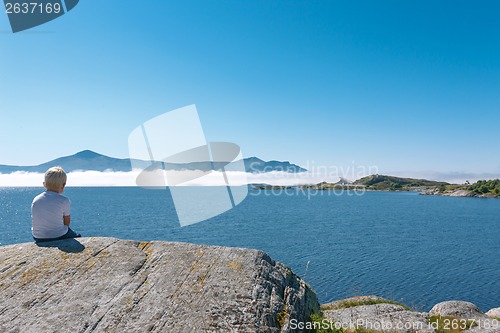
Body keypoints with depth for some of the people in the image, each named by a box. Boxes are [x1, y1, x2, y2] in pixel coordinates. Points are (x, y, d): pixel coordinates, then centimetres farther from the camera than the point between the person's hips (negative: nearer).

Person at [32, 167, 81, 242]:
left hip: (38, 239, 5)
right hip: (58, 238, -5)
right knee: (78, 237, 23)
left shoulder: (35, 199, 0)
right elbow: (67, 223, -6)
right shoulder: (64, 201, -15)